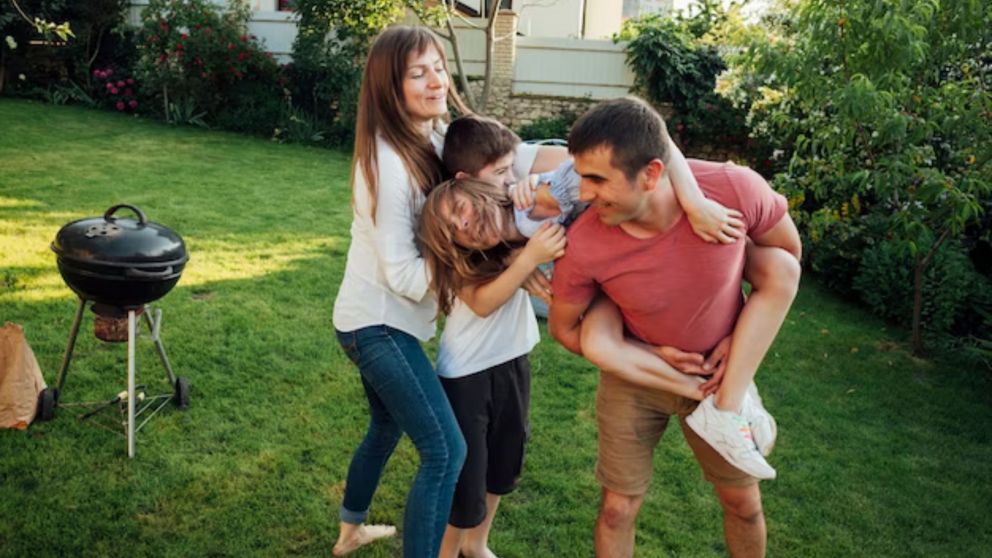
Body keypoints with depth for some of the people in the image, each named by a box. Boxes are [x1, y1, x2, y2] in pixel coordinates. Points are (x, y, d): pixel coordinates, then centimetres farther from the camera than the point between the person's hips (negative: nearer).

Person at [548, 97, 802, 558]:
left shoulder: (737, 190, -31)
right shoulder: (584, 245, -30)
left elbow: (787, 254, -8)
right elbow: (564, 328, -9)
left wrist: (742, 345, -11)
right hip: (636, 377, -1)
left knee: (743, 502, 17)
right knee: (619, 507, 8)